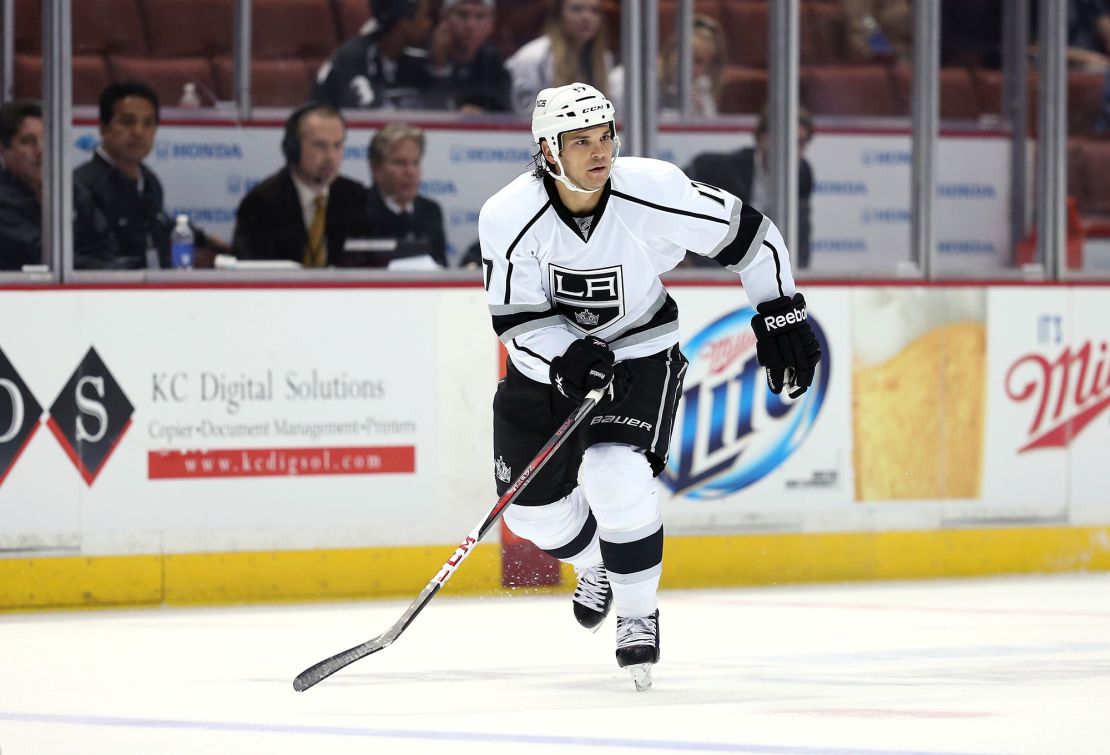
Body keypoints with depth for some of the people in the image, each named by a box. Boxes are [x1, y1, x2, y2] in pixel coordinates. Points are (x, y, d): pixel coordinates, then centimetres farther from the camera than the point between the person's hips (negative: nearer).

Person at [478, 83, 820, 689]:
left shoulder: (654, 191, -24)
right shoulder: (509, 218, -23)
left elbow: (746, 235, -10)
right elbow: (516, 318, -16)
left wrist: (779, 314, -7)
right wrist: (569, 354, -34)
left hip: (639, 353, -2)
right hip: (548, 361, 2)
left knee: (615, 475, -25)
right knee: (533, 505, 3)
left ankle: (638, 613, -3)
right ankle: (596, 564, 39)